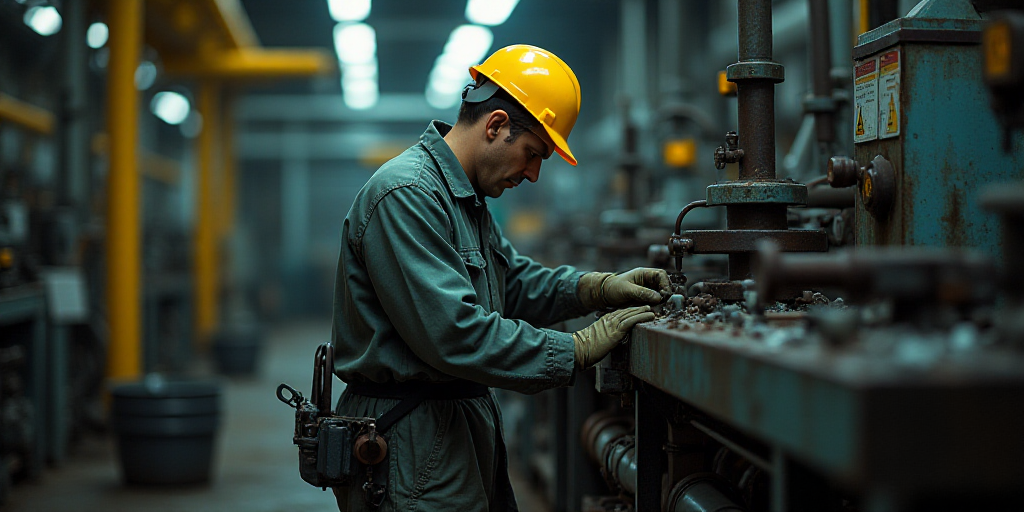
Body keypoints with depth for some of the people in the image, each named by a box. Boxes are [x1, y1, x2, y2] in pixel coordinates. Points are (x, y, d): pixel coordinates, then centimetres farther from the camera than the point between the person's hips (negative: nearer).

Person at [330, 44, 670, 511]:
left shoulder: (467, 199, 16)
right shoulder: (404, 196, -20)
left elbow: (513, 282, 20)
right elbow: (453, 333, -27)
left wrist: (600, 288, 2)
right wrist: (577, 350, -23)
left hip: (464, 420, 10)